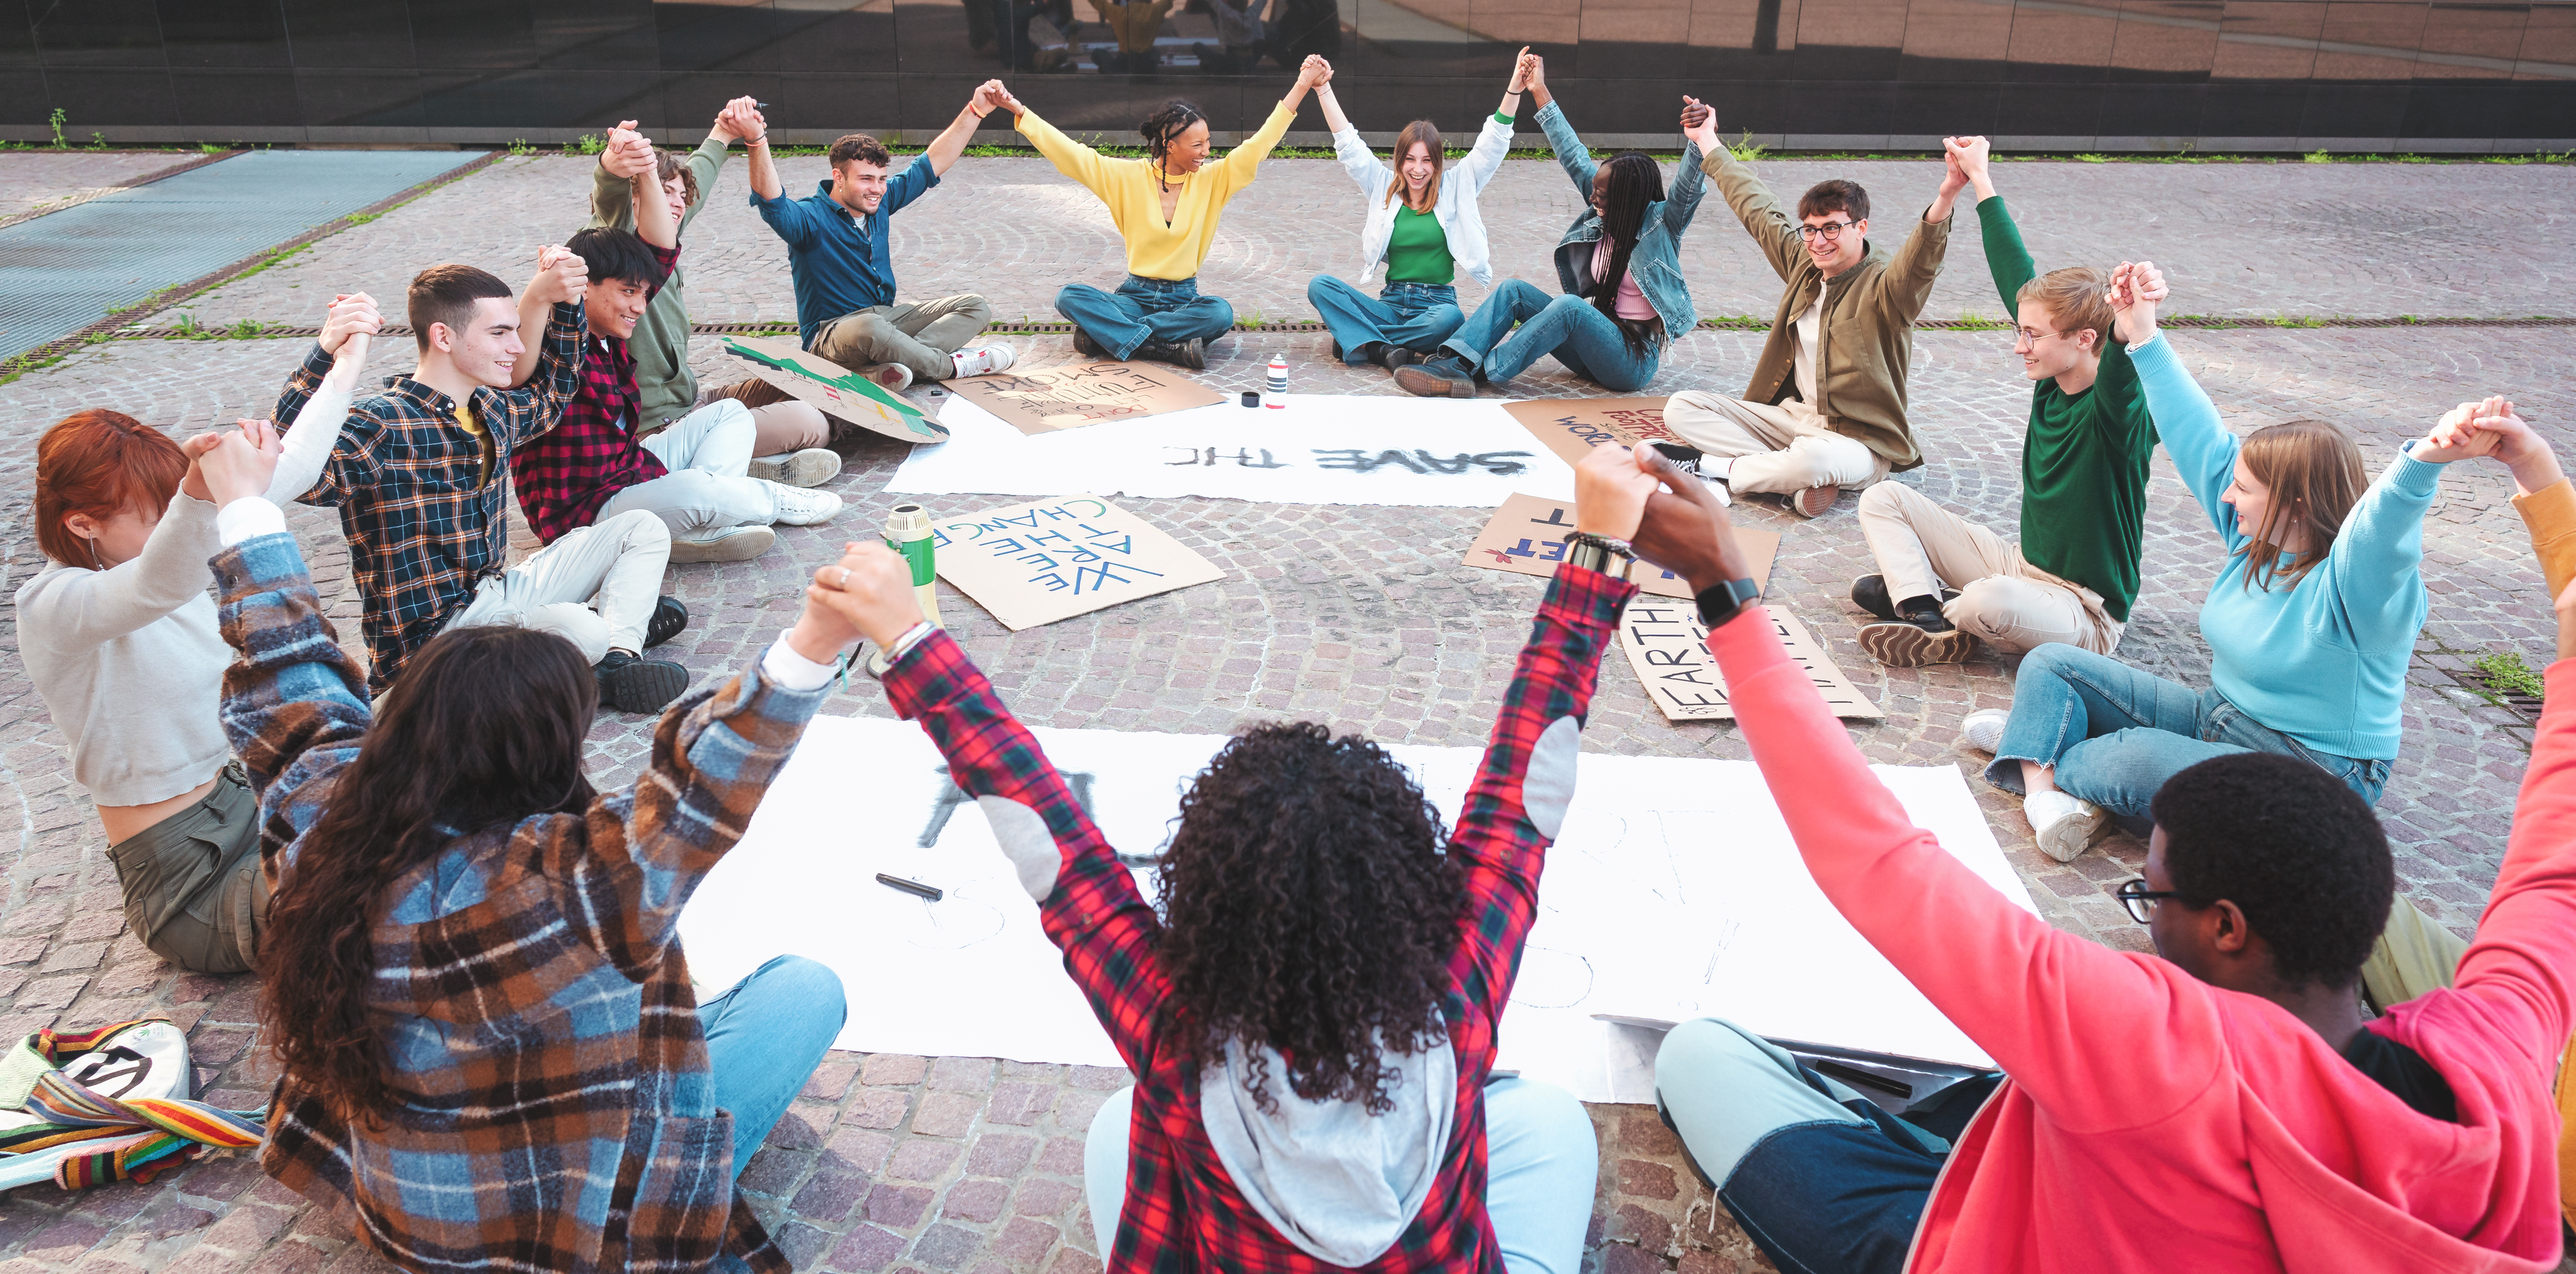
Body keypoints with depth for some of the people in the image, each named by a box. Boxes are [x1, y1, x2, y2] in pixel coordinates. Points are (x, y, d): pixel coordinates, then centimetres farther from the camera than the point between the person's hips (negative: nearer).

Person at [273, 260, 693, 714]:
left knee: (642, 529, 12)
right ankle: (622, 612, 0)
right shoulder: (382, 426, -18)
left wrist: (565, 304, 16)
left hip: (498, 596, 10)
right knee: (580, 632, -37)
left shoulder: (494, 411, 8)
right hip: (433, 630, -9)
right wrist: (325, 357, -46)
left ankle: (620, 658, -10)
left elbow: (553, 391, 31)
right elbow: (302, 476, -37)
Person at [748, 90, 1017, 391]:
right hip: (832, 333, -8)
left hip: (886, 317, 8)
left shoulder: (881, 202, 5)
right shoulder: (810, 218, -15)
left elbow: (933, 164, 10)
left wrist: (975, 112, 4)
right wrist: (758, 140, -54)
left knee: (976, 308, -4)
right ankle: (950, 365, -19)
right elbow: (772, 203, -38)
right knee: (870, 329, -44)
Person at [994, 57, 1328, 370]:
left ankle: (1106, 333, -25)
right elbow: (1069, 153, -5)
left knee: (1222, 314, -34)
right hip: (1136, 296, 0)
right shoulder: (1128, 177, -3)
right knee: (1069, 297, -26)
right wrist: (1018, 108, -12)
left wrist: (1303, 85, -9)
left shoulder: (1212, 180, 0)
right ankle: (1169, 348, -34)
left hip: (1183, 299, 1)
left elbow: (1259, 145, -4)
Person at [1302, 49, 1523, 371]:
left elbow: (1493, 145, -1)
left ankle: (1358, 338, -23)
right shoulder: (1384, 188, 11)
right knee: (1320, 286, -20)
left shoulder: (1455, 189, 6)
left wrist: (1514, 90, -13)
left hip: (1436, 303, -2)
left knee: (1450, 319, -39)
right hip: (1391, 304, 2)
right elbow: (1349, 146, 7)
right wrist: (1323, 89, 0)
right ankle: (1384, 350, -34)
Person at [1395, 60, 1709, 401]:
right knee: (1513, 290, -6)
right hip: (1595, 346, 7)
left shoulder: (1659, 224, -9)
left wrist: (1698, 143, -49)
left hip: (1635, 358, -7)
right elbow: (1574, 158, 11)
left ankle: (1478, 373, -32)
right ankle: (1452, 363, -27)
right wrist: (1539, 92, 13)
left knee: (1569, 306, -34)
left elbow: (1687, 193, -30)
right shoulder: (1604, 216, 8)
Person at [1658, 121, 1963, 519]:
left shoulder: (1884, 284, -14)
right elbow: (1757, 209, 20)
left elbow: (1920, 263, -38)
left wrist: (1946, 199, -58)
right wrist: (1709, 144, 32)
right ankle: (1801, 484, -21)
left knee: (1812, 459, -43)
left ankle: (1716, 467, -15)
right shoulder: (1804, 263, 7)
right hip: (1792, 415, 8)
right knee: (1682, 408, -5)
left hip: (1858, 441, -8)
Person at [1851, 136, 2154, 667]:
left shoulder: (2118, 412, -23)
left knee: (1992, 603, -42)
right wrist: (1980, 180, 9)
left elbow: (2122, 372, -49)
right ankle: (1926, 612, -16)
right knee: (1884, 498, 5)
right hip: (2020, 565, 8)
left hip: (2084, 615, -8)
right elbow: (2018, 276, 3)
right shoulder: (2052, 383, -2)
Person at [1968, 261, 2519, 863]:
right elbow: (2199, 436, 5)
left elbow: (2384, 525, -48)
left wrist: (2426, 461, -70)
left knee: (2140, 761, -36)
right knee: (2051, 664, 2)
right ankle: (2044, 792, -20)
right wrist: (2145, 338, 8)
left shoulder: (2353, 582, -24)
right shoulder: (2258, 542, 0)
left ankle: (2038, 752, -6)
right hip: (2218, 718, 9)